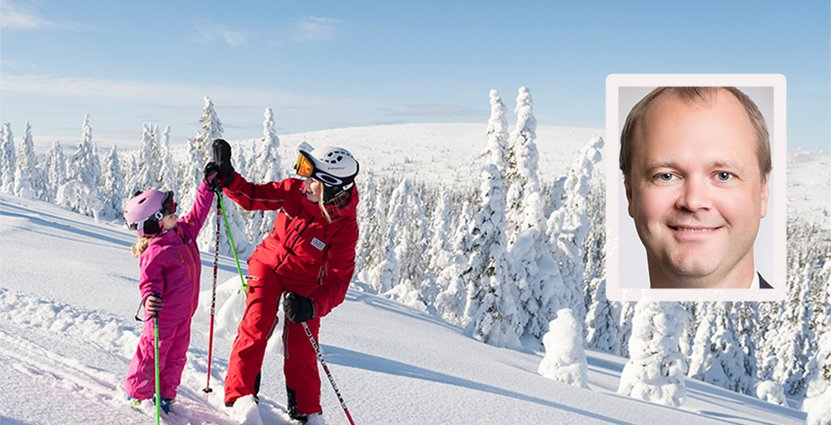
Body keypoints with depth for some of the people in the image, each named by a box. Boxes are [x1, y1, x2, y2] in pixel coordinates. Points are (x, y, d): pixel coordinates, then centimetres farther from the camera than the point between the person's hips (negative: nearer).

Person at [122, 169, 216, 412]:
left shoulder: (184, 231, 2)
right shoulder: (154, 253, -24)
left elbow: (198, 212, 14)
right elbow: (149, 281, -26)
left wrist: (208, 186, 13)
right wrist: (149, 300, -46)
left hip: (183, 314, 8)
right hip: (162, 316, -8)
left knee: (176, 356, 17)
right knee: (153, 355, 5)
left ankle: (166, 395, 31)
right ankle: (136, 395, 23)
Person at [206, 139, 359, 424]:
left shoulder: (344, 228, -26)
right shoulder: (295, 191, -19)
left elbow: (338, 281, -26)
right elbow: (252, 196, -5)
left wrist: (313, 306, -42)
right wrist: (227, 177, -22)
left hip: (305, 283, -2)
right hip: (269, 264, 2)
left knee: (300, 350, -3)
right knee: (255, 329, -15)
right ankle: (240, 395, -2)